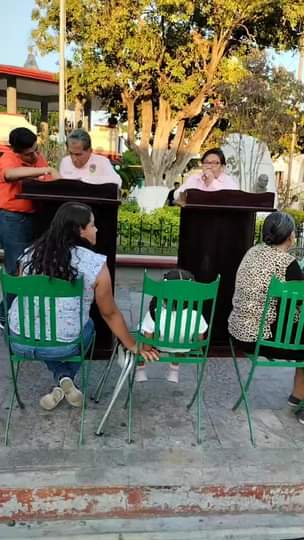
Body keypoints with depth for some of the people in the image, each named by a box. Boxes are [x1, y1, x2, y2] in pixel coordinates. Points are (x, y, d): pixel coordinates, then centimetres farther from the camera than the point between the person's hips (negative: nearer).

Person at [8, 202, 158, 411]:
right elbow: (110, 314, -2)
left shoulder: (31, 253, 2)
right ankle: (67, 380, 15)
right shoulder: (95, 264, -11)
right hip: (61, 346, -3)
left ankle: (62, 379, 18)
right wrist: (133, 346, 13)